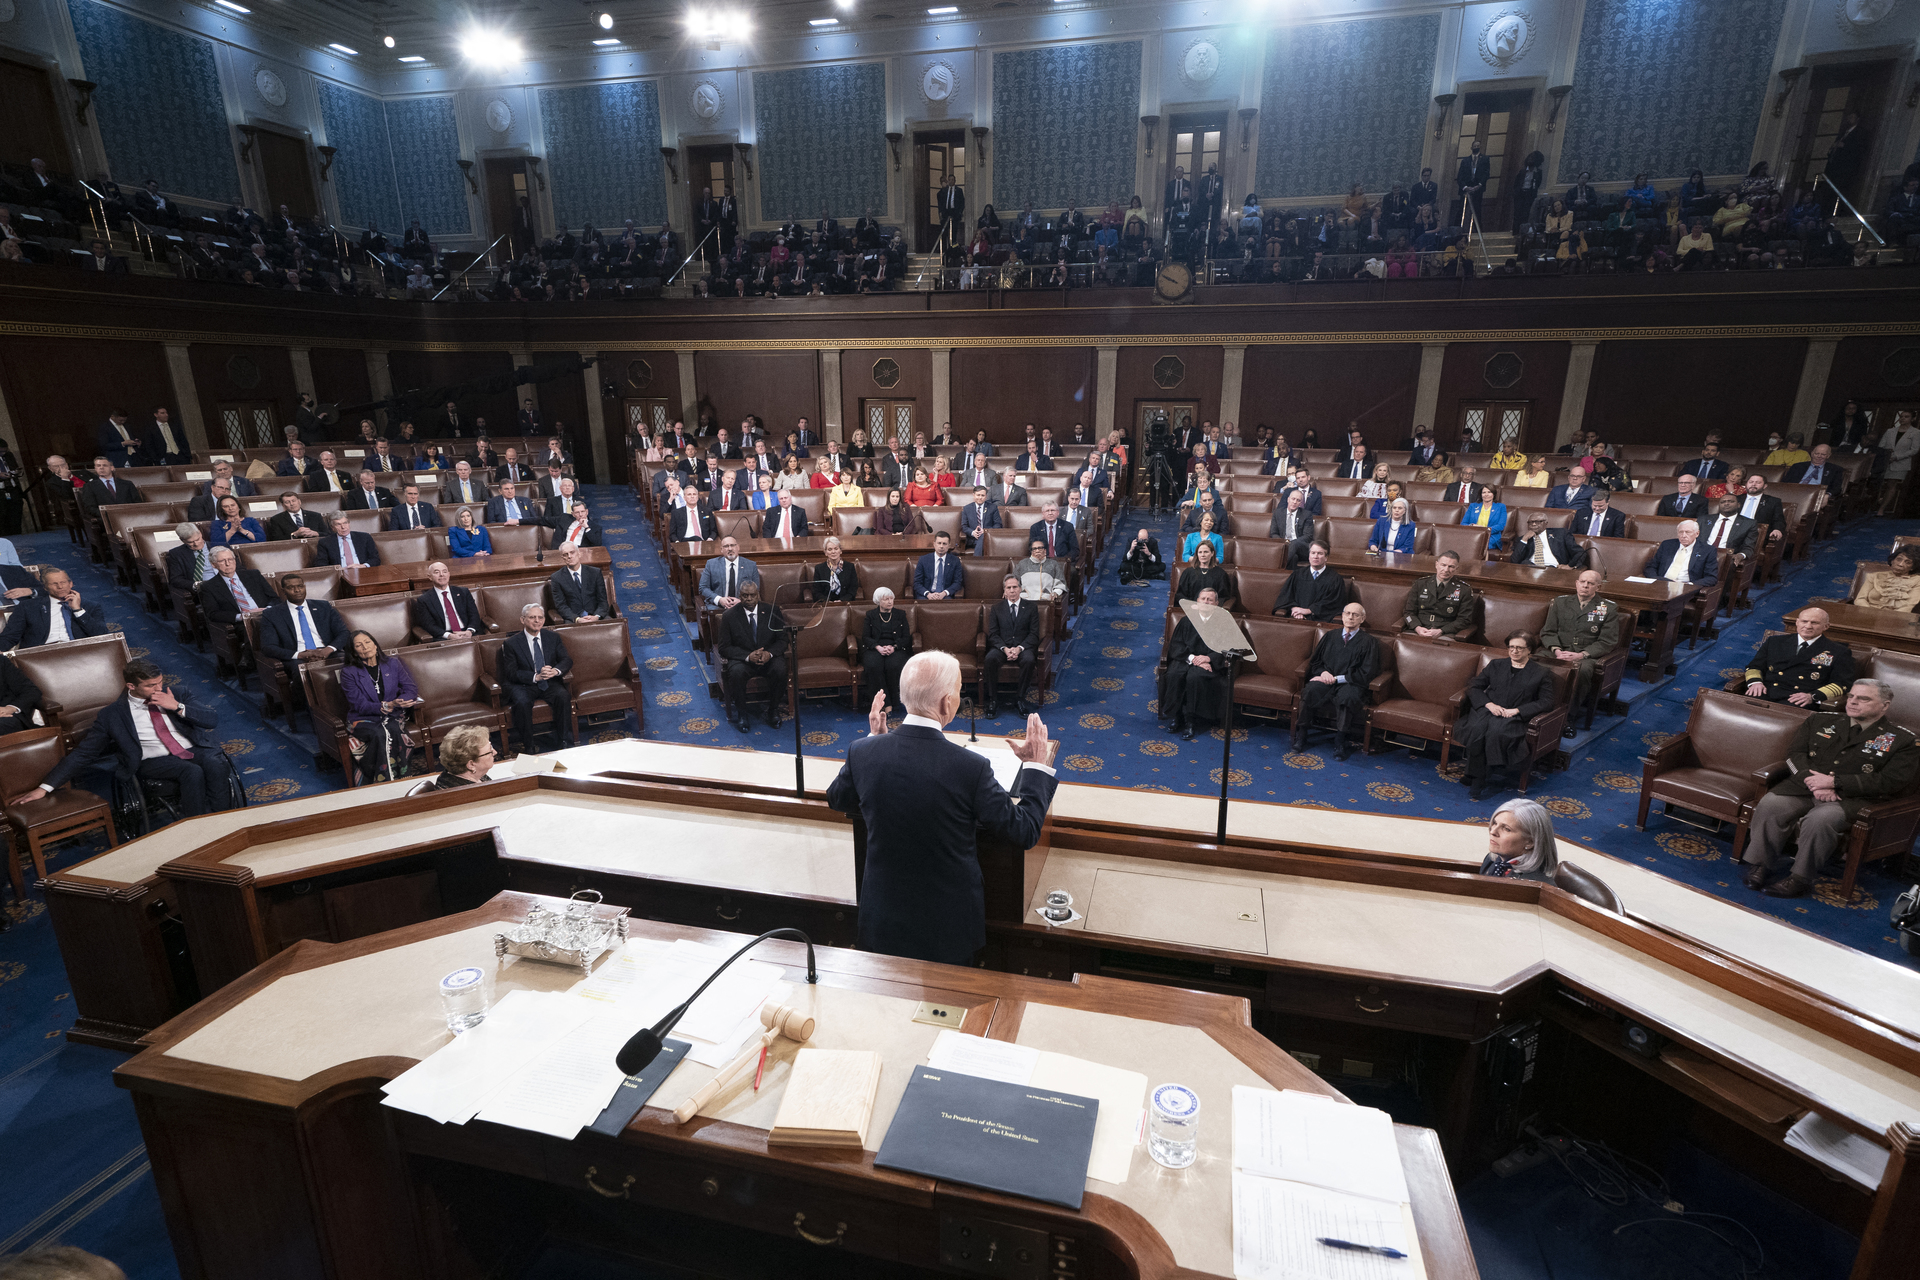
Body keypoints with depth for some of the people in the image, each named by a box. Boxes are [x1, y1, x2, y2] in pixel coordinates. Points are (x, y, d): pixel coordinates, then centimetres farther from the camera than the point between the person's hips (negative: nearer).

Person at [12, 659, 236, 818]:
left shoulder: (173, 695, 12)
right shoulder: (112, 714, 6)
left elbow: (213, 721, 5)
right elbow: (83, 754, 7)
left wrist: (177, 706, -8)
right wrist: (45, 787, 0)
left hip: (196, 749, 2)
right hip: (154, 761, -2)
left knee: (216, 764, -35)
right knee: (193, 772, -37)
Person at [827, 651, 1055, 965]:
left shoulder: (863, 752, -16)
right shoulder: (971, 767, -26)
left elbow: (838, 800, 8)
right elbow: (1024, 832, -14)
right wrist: (1036, 765, -3)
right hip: (948, 927, -2)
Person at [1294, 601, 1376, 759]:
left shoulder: (1369, 642, 8)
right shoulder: (1330, 636, 19)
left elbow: (1366, 673, -1)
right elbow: (1315, 661, 20)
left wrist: (1336, 678, -10)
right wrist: (1323, 672, -5)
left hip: (1350, 683, -2)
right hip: (1326, 680, 2)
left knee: (1348, 696, -39)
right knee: (1310, 690, -33)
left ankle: (1339, 740, -27)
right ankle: (1301, 735, -24)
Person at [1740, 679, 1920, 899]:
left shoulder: (1900, 740, 7)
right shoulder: (1820, 721, 17)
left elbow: (1891, 782, -5)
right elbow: (1795, 753, 8)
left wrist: (1834, 782, -14)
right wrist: (1813, 782, -11)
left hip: (1850, 798, -3)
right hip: (1804, 787, 3)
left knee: (1819, 819, -36)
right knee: (1770, 804, -29)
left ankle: (1799, 879, -22)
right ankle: (1760, 865, -17)